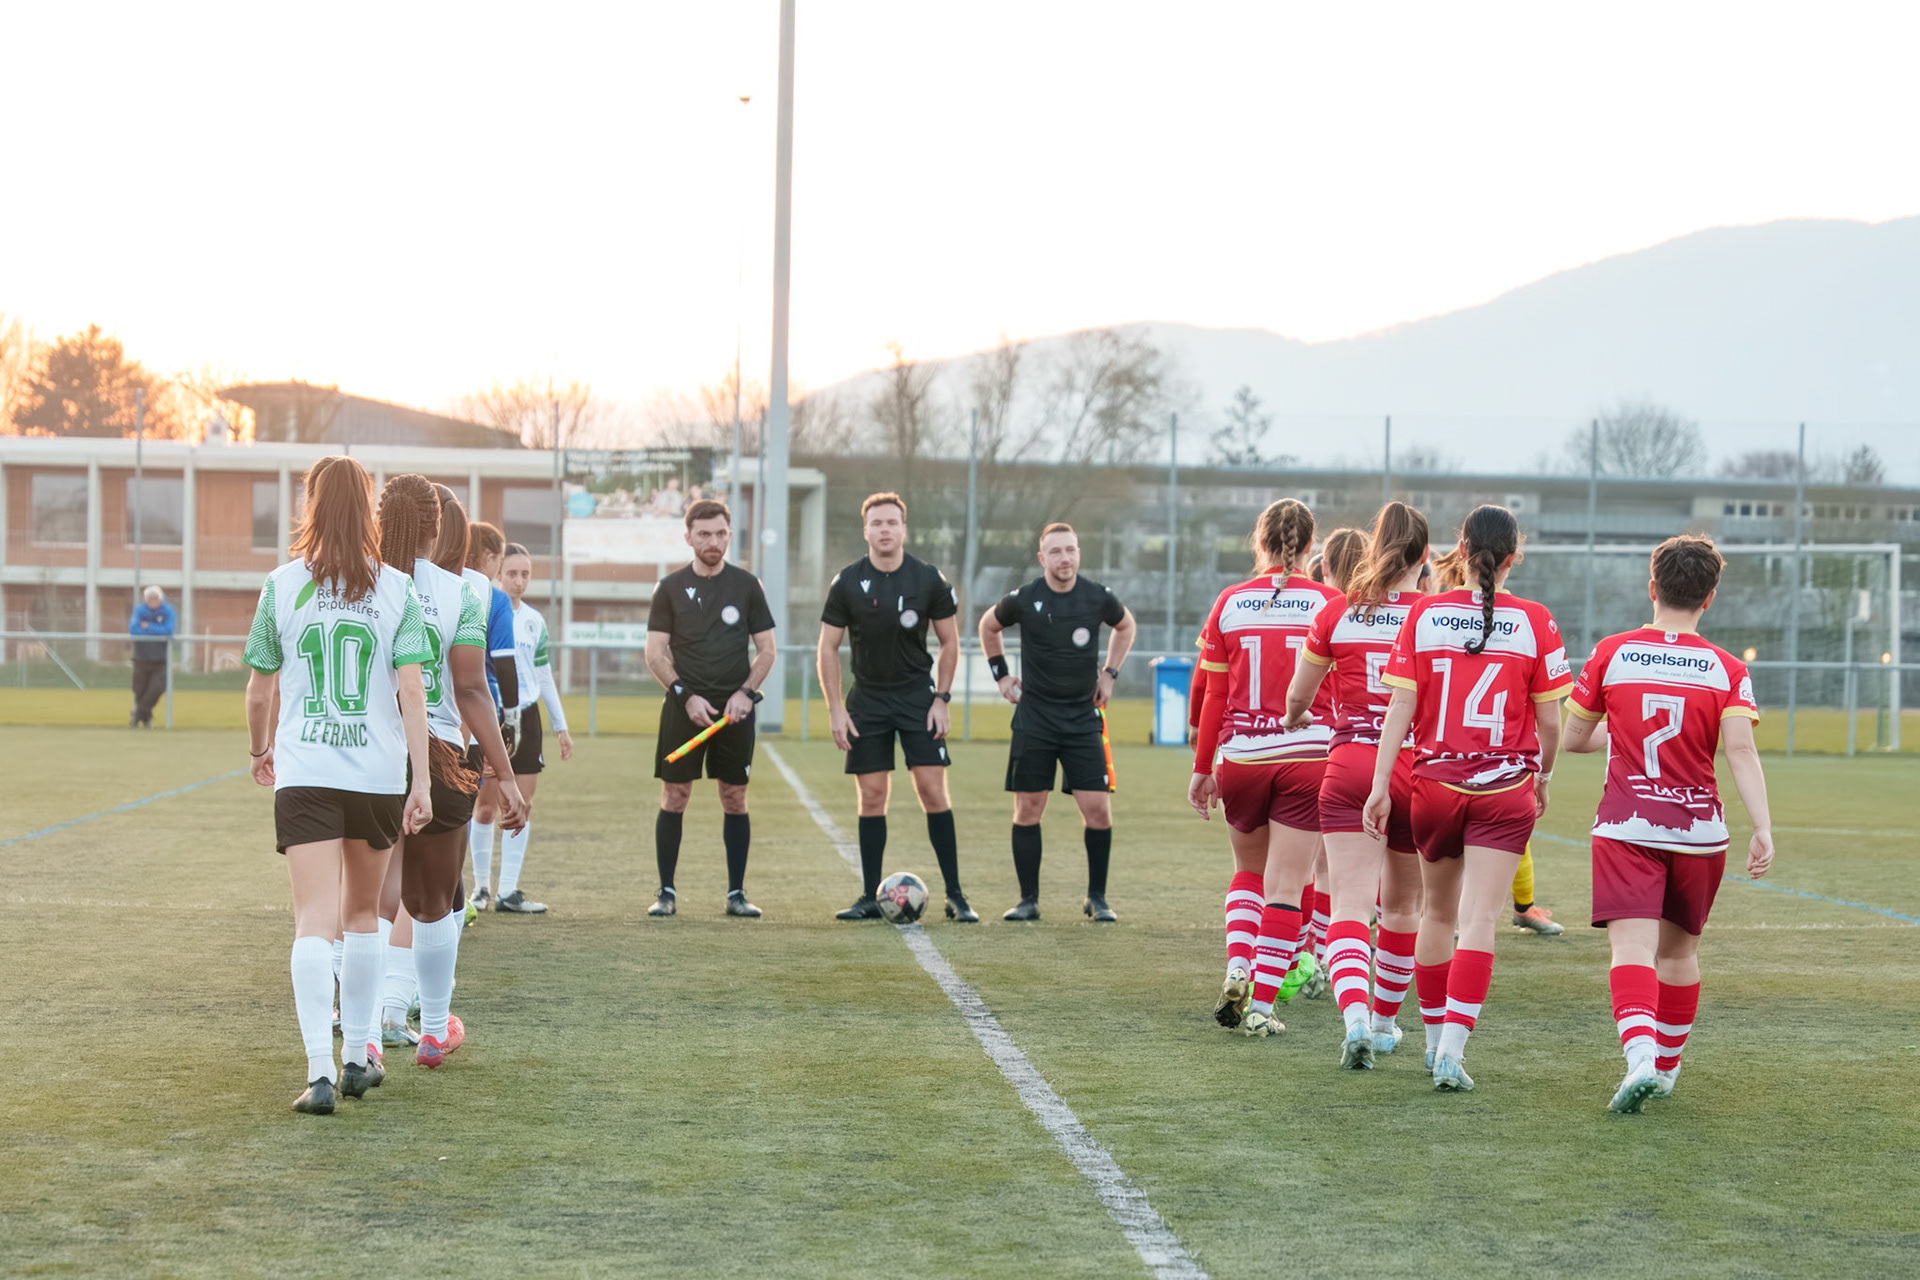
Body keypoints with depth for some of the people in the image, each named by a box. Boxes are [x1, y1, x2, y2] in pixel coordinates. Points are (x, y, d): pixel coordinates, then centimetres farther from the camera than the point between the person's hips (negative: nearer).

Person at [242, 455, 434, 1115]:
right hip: (378, 774, 1)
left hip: (303, 774, -1)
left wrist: (261, 750, 26)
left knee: (315, 921, -7)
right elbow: (411, 690, -6)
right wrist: (420, 781, -6)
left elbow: (259, 692, 7)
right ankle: (357, 1055, 26)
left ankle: (319, 1069, -20)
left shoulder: (282, 585, 1)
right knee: (362, 913, 19)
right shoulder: (396, 589, 0)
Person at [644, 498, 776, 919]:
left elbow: (766, 650, 8)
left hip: (735, 709, 1)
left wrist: (746, 692, -6)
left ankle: (736, 893, 10)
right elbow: (655, 653, 2)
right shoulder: (670, 588, 4)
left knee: (735, 799, 3)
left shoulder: (746, 585, 6)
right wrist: (686, 695, -10)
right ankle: (666, 892, 5)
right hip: (684, 707, -1)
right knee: (674, 796, -2)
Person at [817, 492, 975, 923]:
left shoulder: (929, 580, -4)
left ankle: (955, 895, -4)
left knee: (933, 791, -8)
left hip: (919, 697, -1)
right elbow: (827, 649, 2)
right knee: (871, 797, 0)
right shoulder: (847, 583, -3)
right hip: (867, 700, 1)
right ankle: (870, 898, 6)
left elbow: (949, 642, 5)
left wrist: (941, 699, -3)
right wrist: (835, 709, -5)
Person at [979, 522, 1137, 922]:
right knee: (1027, 810, 0)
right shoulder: (1022, 600, -6)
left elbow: (1125, 625, 20)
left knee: (1098, 809, -7)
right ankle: (1028, 900, 11)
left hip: (1083, 717, 0)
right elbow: (988, 627, 16)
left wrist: (1110, 674, 14)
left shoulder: (1098, 599, -3)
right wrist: (1001, 674, 11)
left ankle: (1096, 898, 8)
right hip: (1034, 716, 0)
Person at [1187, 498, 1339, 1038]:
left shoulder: (1229, 603, 1)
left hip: (1240, 757, 2)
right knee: (1285, 886, 2)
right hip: (1309, 758, -2)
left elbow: (1214, 696, 5)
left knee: (1250, 868, 23)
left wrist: (1203, 768, 13)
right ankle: (1261, 1004, -3)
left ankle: (1237, 969, 4)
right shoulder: (1329, 603, -3)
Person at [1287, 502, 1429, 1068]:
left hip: (1350, 767, 0)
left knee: (1350, 905, -7)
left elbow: (1297, 697, 13)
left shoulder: (1338, 613, 1)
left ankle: (1354, 1017, -29)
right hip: (1416, 772, 1)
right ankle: (1384, 1020, 32)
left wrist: (1295, 718, 35)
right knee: (1402, 904, 19)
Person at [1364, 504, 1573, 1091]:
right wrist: (1543, 774, 18)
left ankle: (1435, 1036, 30)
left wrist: (1381, 785, -3)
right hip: (1505, 789, -2)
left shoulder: (1424, 614, -2)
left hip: (1435, 782, 2)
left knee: (1438, 912, 19)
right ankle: (1452, 1049, -18)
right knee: (1479, 920, -6)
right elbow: (1548, 721, 0)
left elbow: (1400, 707, -5)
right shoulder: (1534, 622, -5)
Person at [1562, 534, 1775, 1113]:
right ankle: (1666, 1066, 30)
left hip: (1626, 827, -2)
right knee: (1679, 949, 19)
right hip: (1699, 828, 2)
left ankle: (1640, 1054, -35)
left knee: (1632, 945, -12)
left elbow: (1574, 736, 9)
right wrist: (1763, 828, -19)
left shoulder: (1612, 654, 0)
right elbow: (1741, 749, -14)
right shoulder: (1727, 670, -1)